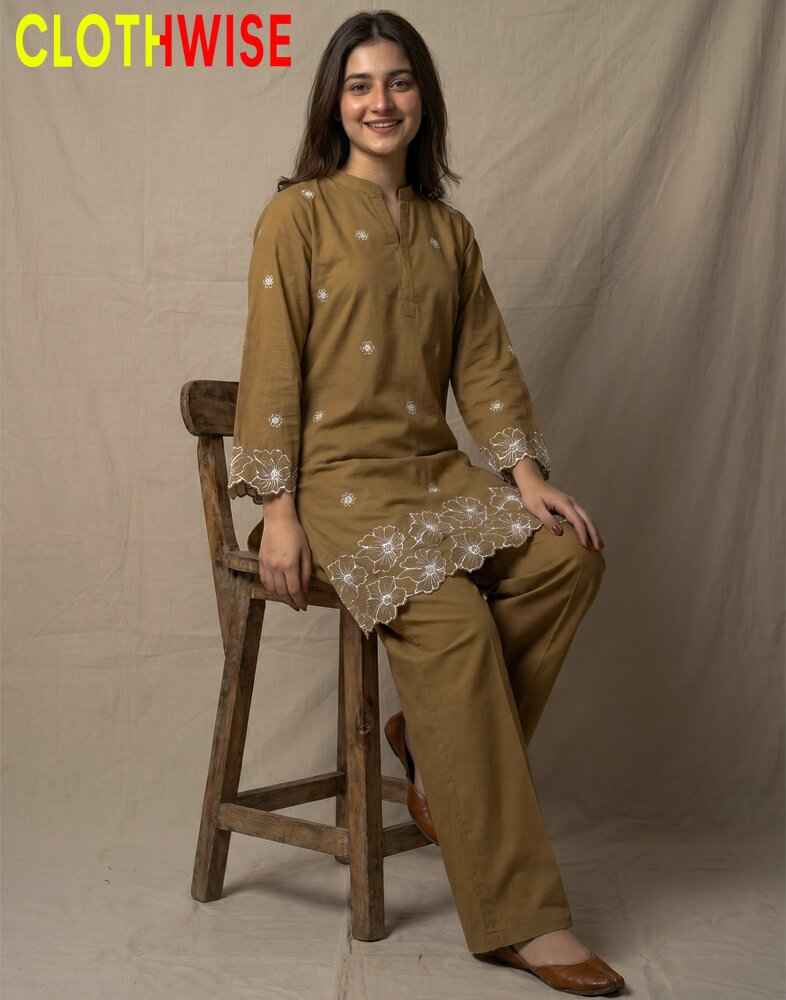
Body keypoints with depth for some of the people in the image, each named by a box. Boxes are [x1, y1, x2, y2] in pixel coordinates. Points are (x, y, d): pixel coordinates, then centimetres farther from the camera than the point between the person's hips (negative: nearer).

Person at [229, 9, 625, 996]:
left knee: (570, 551, -21)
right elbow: (271, 366, -6)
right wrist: (279, 512, -13)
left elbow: (485, 363, 11)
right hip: (337, 475, -6)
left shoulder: (449, 231, 17)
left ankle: (433, 738, -4)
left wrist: (528, 478, -4)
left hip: (433, 468, 6)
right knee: (453, 617, -28)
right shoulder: (299, 215, 0)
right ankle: (515, 914, -23)